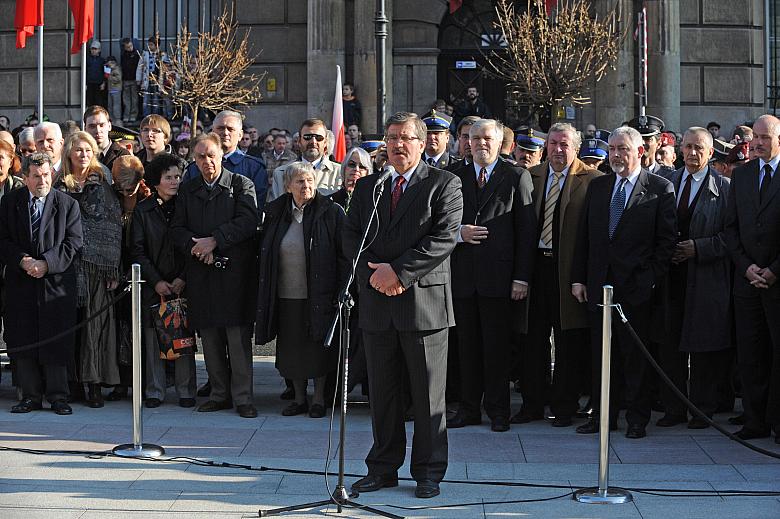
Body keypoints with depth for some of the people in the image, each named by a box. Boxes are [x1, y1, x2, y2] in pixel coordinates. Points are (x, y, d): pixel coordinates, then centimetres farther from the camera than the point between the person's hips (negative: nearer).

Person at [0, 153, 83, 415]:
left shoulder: (67, 204, 2)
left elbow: (72, 242, -4)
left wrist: (46, 263, -16)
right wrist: (22, 261, -14)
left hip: (56, 283, -2)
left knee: (56, 342, 0)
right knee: (22, 342, 3)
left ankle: (57, 396, 10)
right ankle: (31, 396, 13)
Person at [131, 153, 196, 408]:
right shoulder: (143, 210, 5)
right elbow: (138, 250, 3)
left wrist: (183, 279, -8)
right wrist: (156, 281, -7)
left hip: (182, 284, 0)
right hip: (153, 286, 0)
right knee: (153, 337, 1)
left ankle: (185, 391, 7)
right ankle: (154, 391, 9)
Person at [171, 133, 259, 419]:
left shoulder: (242, 185, 4)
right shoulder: (187, 190, 16)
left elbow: (248, 221, -9)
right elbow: (177, 228, 10)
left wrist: (214, 241, -14)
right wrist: (196, 246, -9)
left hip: (235, 271, -4)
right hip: (200, 274, 4)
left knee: (238, 336, -7)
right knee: (210, 337, 7)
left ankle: (242, 397, -3)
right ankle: (220, 393, 15)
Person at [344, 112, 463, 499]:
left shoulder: (444, 184, -1)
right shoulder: (367, 187, 14)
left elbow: (445, 238, -11)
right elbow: (350, 236, 10)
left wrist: (399, 272, -15)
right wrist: (374, 273, -7)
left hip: (424, 300, -4)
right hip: (377, 303, 4)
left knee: (428, 394, 2)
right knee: (381, 391, 10)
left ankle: (428, 471, 12)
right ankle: (383, 467, 20)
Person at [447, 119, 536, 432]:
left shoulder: (516, 177, 2)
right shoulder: (455, 178, 12)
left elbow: (526, 230, -2)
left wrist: (521, 277, -8)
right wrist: (458, 232, -8)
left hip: (497, 275, -3)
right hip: (462, 274, 3)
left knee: (496, 345, 1)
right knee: (467, 344, 8)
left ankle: (498, 411, 9)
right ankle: (469, 408, 16)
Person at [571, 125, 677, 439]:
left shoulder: (660, 189, 0)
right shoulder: (597, 187, 13)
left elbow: (667, 239, -3)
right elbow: (584, 236, 12)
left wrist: (652, 278, -10)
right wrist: (578, 278, 6)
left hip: (636, 287, -4)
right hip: (599, 284, 4)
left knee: (635, 356, 1)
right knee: (602, 355, 8)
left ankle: (637, 419, 9)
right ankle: (605, 416, 16)